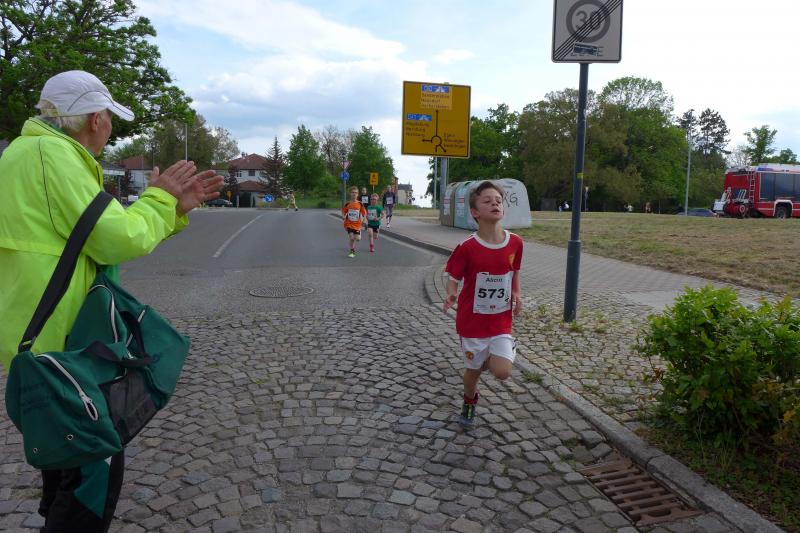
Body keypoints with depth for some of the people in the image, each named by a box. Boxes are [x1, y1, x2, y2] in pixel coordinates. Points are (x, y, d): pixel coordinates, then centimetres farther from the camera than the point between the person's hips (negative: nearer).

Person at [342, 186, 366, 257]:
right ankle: (352, 252, 10)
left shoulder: (360, 204, -4)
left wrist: (362, 217, -8)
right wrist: (344, 216, -8)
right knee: (351, 238, -9)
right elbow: (343, 212, 6)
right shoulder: (347, 204, -5)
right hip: (349, 224, -1)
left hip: (357, 224, 1)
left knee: (358, 238, 1)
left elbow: (364, 212, 4)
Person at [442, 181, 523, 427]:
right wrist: (451, 295, -29)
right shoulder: (467, 247, -17)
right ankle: (469, 402, 46)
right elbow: (453, 278, -8)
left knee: (502, 372, -12)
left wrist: (516, 294, 0)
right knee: (473, 369, 14)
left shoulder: (515, 242, -6)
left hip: (501, 321, 2)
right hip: (472, 321, -2)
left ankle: (490, 358, 25)